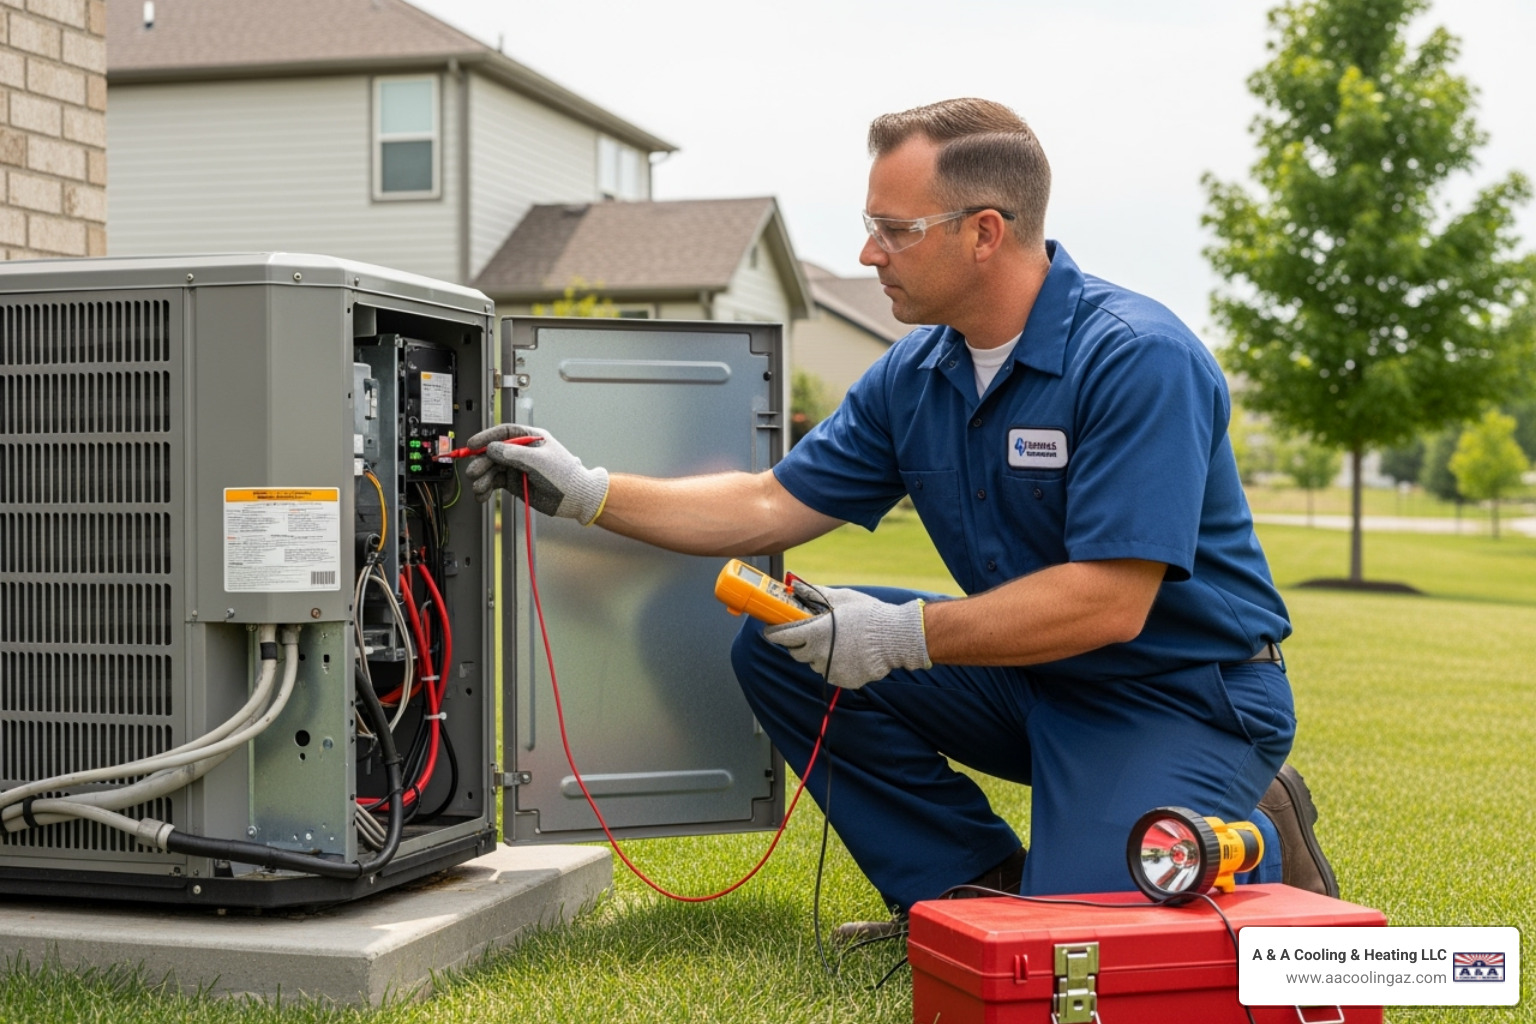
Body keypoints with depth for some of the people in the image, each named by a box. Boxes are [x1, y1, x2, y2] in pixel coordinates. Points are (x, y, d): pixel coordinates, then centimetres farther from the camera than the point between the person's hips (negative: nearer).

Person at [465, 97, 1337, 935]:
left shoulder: (1140, 359, -23)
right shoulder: (913, 375, 1)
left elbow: (1109, 603, -28)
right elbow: (773, 505, 7)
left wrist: (903, 636, -27)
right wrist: (586, 492, 0)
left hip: (1185, 693, -7)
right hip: (1031, 678, 7)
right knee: (778, 647, -4)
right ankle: (976, 885, 3)